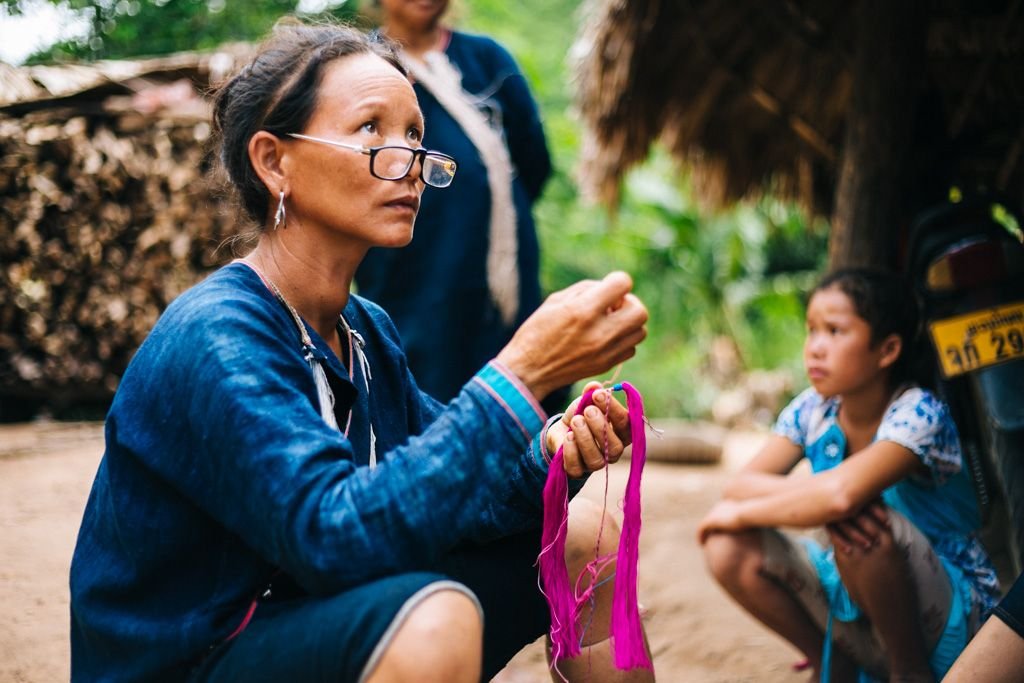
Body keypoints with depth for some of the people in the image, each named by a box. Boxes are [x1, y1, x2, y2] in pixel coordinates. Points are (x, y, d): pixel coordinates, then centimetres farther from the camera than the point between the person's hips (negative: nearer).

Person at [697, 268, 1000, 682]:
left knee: (861, 522, -35)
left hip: (952, 613, -6)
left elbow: (842, 494, -39)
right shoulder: (812, 410, -2)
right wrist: (815, 494, -32)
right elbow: (740, 485, -12)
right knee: (729, 549, -15)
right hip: (856, 594, 6)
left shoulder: (918, 415, -21)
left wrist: (741, 512, -24)